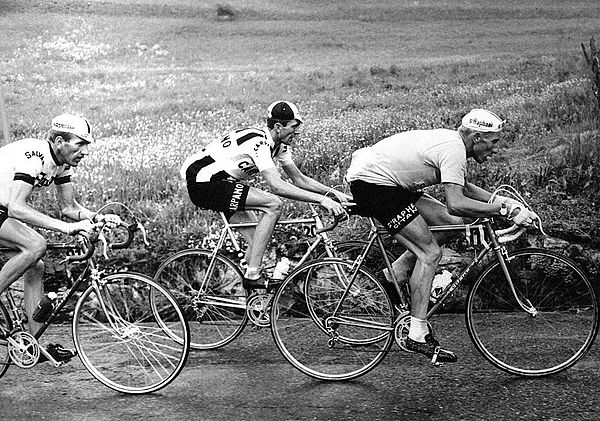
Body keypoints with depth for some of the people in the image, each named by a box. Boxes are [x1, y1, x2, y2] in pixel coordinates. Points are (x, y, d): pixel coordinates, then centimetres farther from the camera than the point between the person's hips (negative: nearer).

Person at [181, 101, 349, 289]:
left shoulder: (279, 145, 6)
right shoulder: (259, 142, -24)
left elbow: (299, 178, 12)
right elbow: (277, 186, -33)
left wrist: (334, 193, 1)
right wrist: (321, 199, -34)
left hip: (219, 182, 10)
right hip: (203, 183, -10)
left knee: (259, 240, 7)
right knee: (274, 205, -20)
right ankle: (253, 275, -18)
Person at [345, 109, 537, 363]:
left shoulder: (450, 141, 11)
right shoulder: (454, 149, -19)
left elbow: (461, 188, 24)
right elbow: (455, 204, -30)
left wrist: (502, 201, 11)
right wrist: (505, 210, -25)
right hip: (371, 183, -10)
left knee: (451, 223, 9)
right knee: (430, 253, -11)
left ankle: (396, 273, 13)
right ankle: (417, 336, -9)